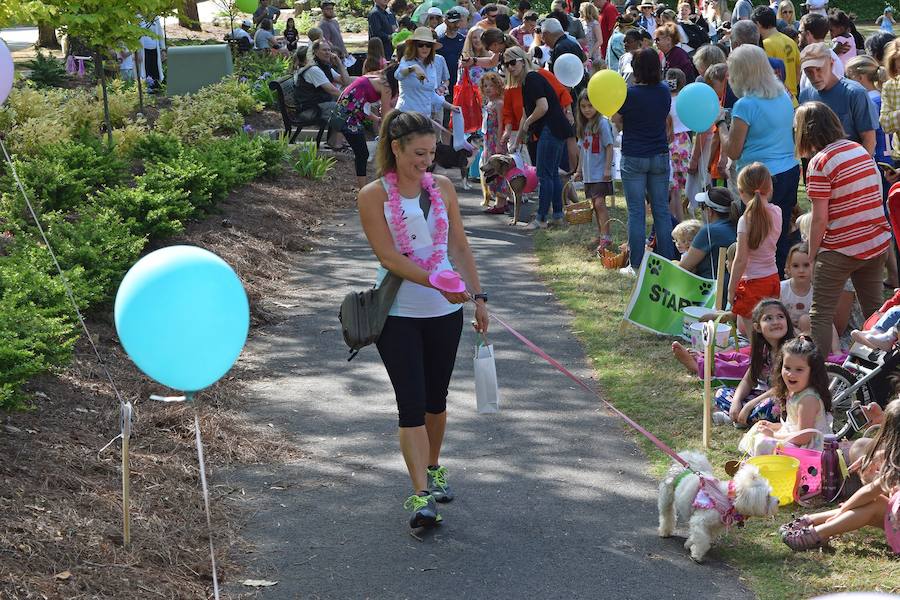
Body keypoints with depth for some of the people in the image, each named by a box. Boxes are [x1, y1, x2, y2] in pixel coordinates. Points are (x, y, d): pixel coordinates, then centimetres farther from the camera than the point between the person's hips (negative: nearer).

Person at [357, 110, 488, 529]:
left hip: (446, 311, 4)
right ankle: (421, 495, -12)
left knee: (436, 399, 16)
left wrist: (478, 296, 5)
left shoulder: (442, 188, 5)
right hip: (398, 314, -4)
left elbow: (459, 247, 10)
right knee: (411, 404, -9)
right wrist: (438, 282, -24)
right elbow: (389, 257, -15)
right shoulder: (373, 196, -7)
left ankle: (433, 469, 36)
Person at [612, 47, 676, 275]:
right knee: (662, 210, 9)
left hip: (634, 158, -4)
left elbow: (617, 120, -3)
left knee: (636, 212, 1)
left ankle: (636, 265, 2)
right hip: (660, 156, 4)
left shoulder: (629, 93, -14)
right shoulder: (664, 91, 1)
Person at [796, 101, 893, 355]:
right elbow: (875, 195, 12)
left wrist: (811, 257, -4)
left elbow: (820, 220, -16)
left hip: (841, 250, -7)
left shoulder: (819, 163, -15)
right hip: (878, 243, 7)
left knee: (820, 314, 1)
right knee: (874, 311, 17)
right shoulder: (861, 150, 6)